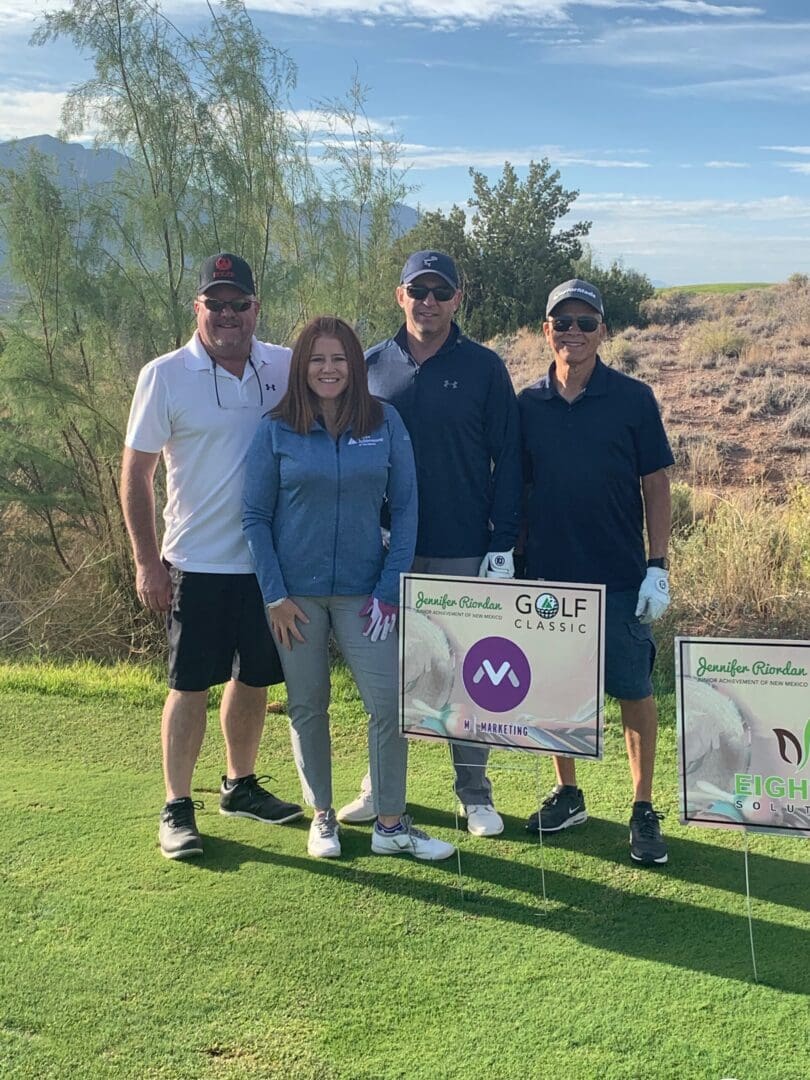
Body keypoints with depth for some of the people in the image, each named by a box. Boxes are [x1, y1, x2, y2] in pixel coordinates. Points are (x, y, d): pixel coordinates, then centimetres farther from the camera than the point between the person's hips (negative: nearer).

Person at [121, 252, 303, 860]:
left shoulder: (285, 368, 2)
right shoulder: (165, 376, -6)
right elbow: (136, 473, -4)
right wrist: (147, 562, -7)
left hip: (271, 558, 4)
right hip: (198, 561, -4)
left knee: (255, 678, 15)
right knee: (191, 684, 4)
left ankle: (241, 786, 34)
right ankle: (177, 808, 17)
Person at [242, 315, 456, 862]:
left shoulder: (386, 422, -1)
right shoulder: (276, 430, -2)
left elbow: (404, 506, 1)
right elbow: (256, 516, 1)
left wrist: (391, 588, -5)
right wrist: (274, 595, -4)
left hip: (363, 588, 0)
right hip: (296, 591, 0)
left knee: (390, 703, -4)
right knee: (307, 706, 9)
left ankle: (391, 825, 11)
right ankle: (322, 816, 25)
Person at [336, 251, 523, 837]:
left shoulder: (484, 367, 0)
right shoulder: (372, 365, 6)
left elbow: (506, 460, -1)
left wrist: (503, 544, -7)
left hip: (464, 550, -2)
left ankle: (475, 793, 19)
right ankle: (380, 785, 25)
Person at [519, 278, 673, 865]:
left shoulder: (633, 398, -3)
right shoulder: (528, 404, 4)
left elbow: (657, 486, -2)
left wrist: (658, 566, -8)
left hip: (620, 579, -2)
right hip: (549, 575, 3)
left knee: (635, 692, 4)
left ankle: (644, 811, 16)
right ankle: (567, 795, 28)